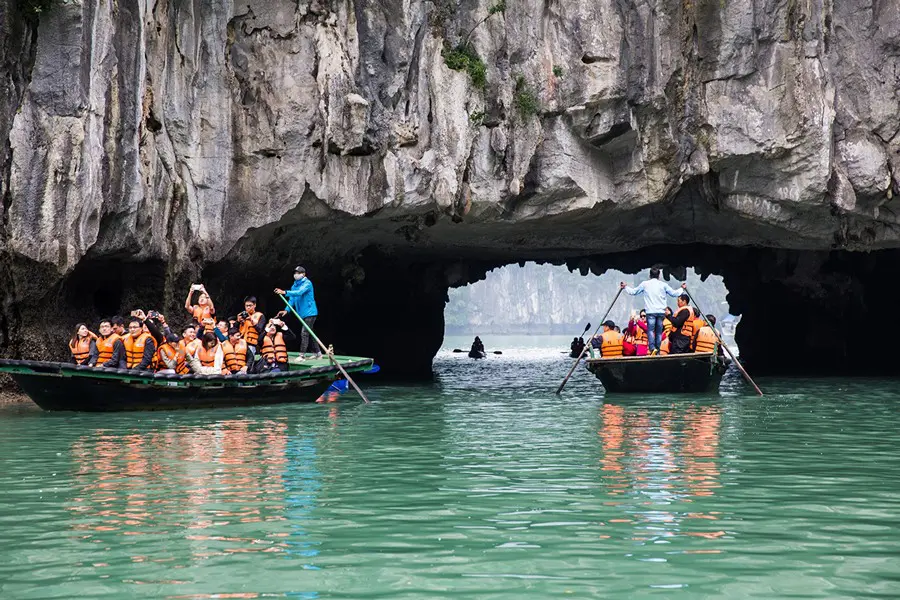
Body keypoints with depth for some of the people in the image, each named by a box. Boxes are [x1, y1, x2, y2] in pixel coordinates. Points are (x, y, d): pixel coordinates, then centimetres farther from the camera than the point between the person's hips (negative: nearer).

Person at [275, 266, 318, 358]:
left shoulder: (307, 283, -12)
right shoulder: (295, 285, 13)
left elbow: (299, 292, -29)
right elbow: (292, 299, 10)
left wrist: (285, 292, -38)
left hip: (310, 312, -9)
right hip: (303, 314, 9)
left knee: (304, 333, -14)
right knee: (309, 334, 14)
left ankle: (302, 355, -14)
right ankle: (318, 353, 23)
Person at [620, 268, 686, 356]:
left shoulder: (645, 284, 4)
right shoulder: (663, 285, 6)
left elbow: (633, 292, 14)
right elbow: (674, 293, 12)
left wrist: (625, 287, 31)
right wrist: (682, 288, 30)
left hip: (650, 312, -2)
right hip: (661, 311, 2)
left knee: (650, 330, -7)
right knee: (659, 332, 8)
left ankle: (652, 348, -27)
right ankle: (658, 350, 8)